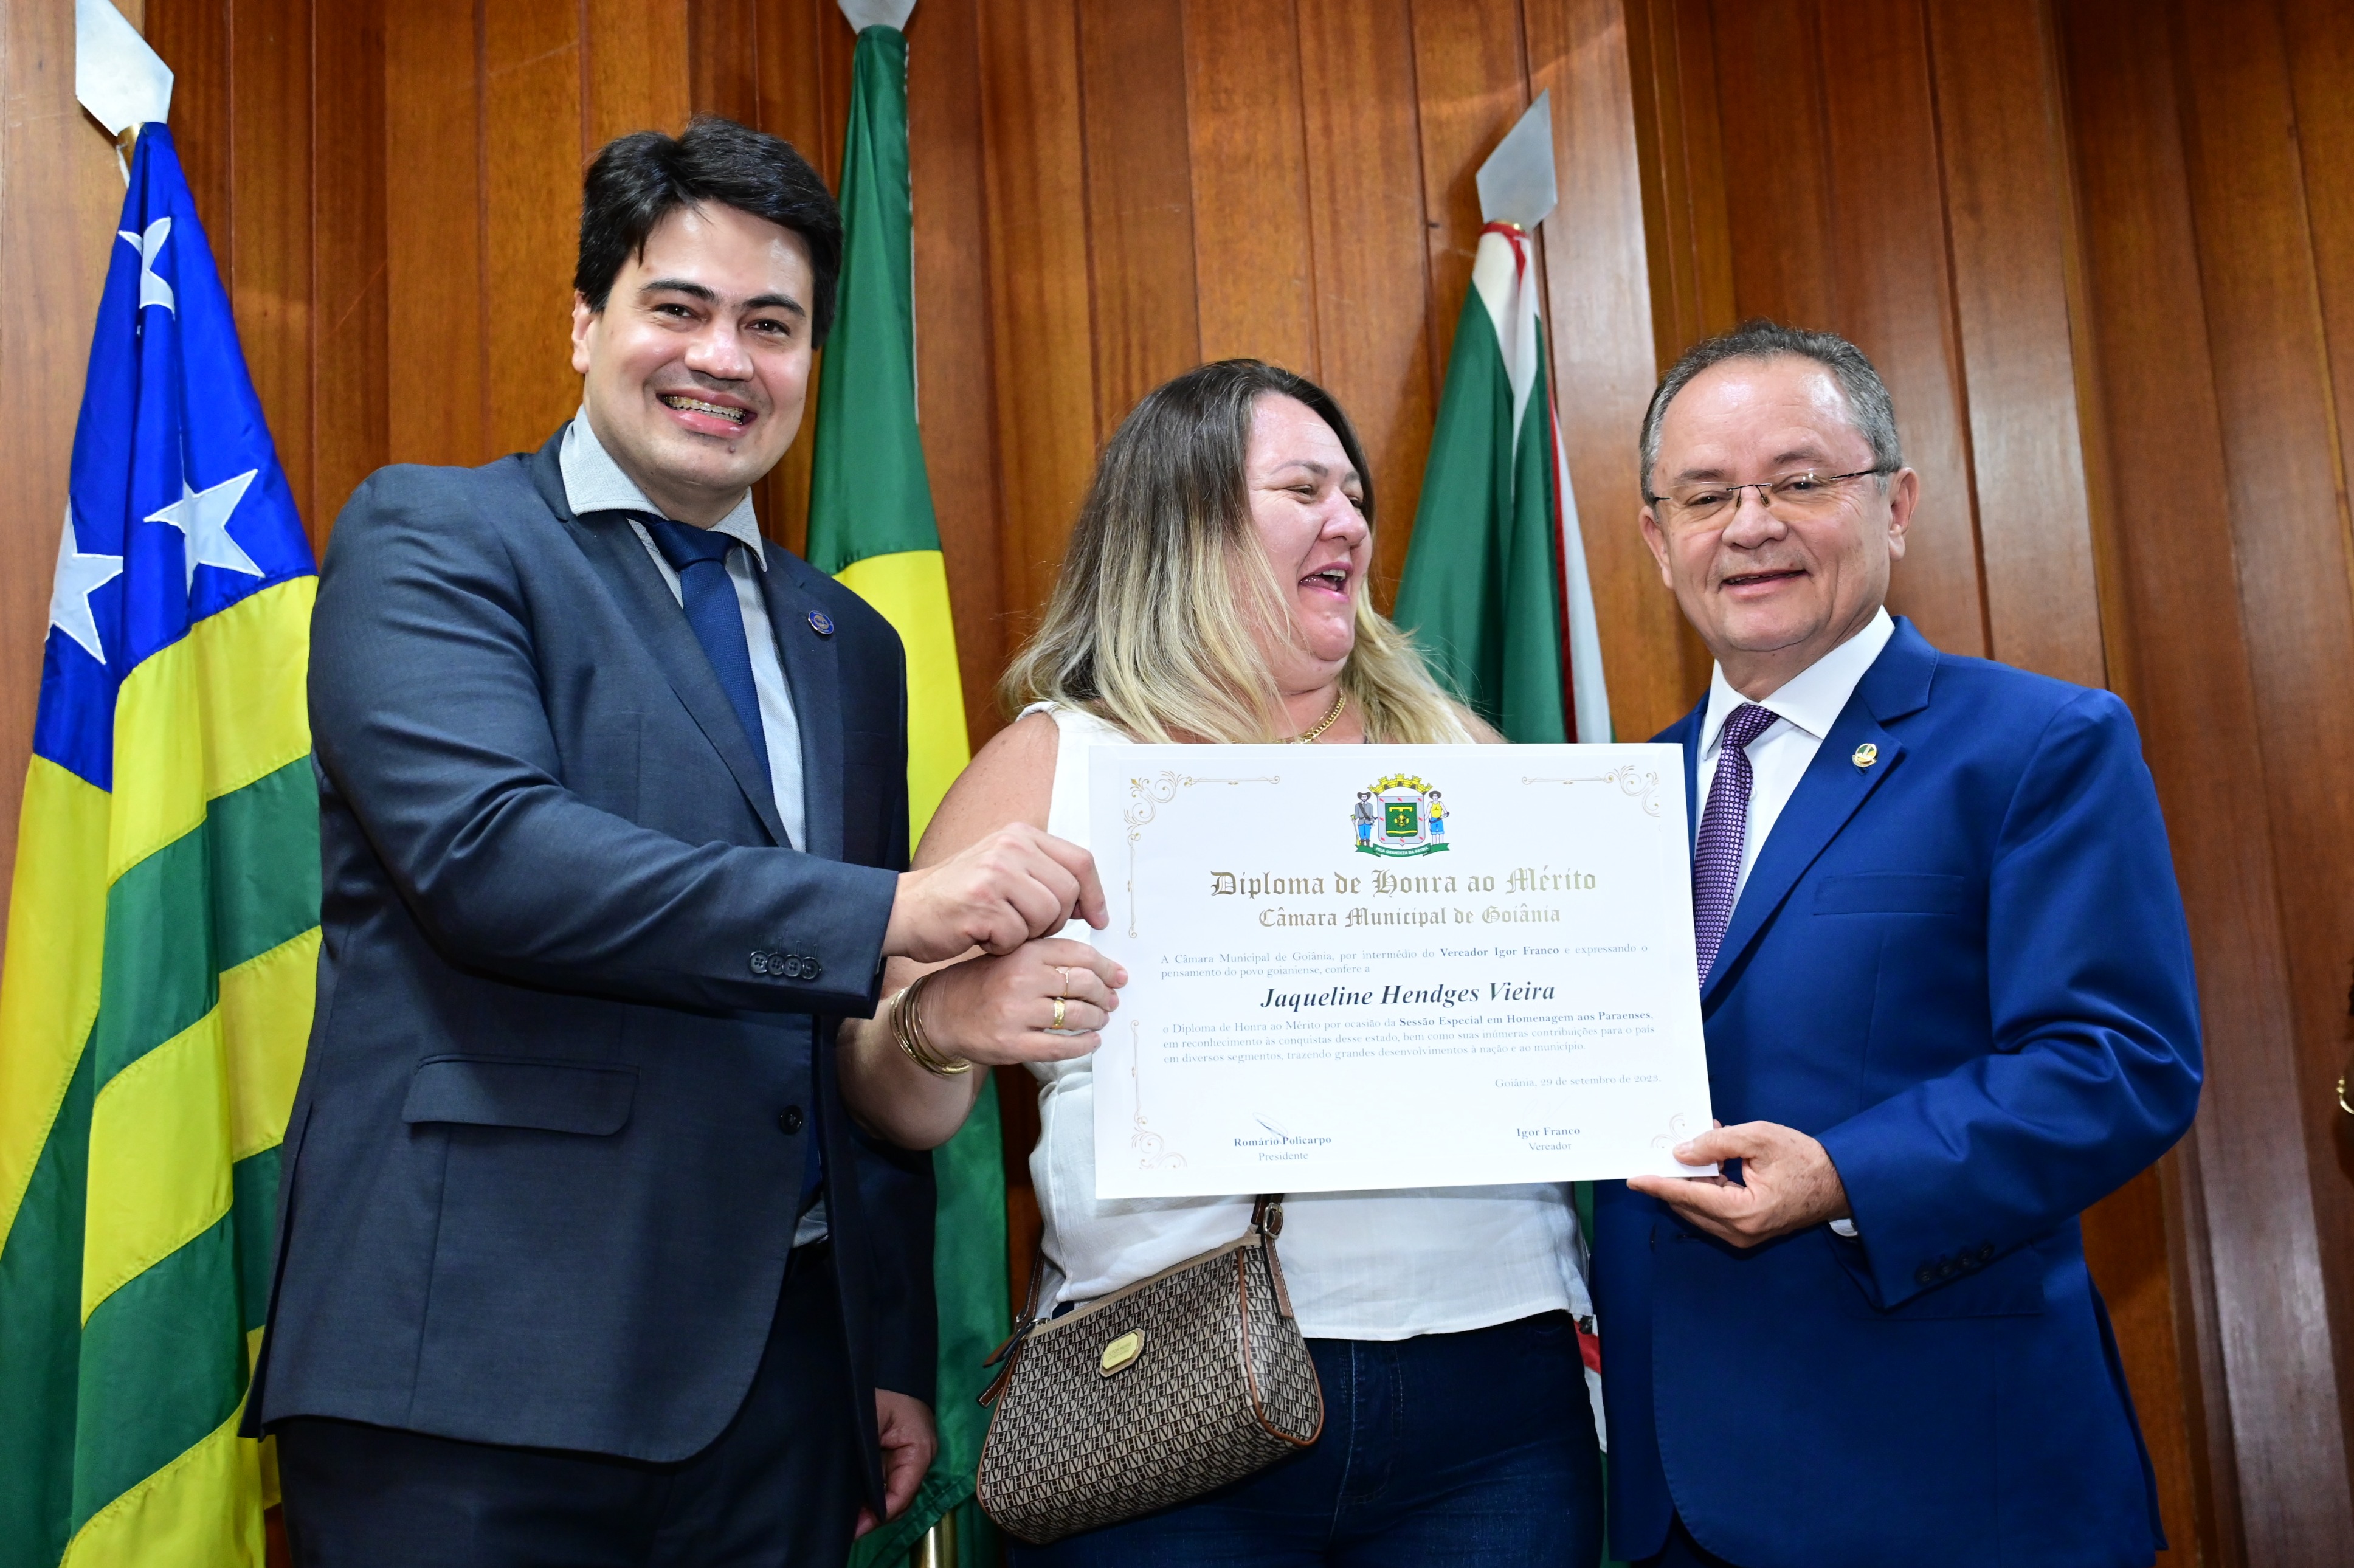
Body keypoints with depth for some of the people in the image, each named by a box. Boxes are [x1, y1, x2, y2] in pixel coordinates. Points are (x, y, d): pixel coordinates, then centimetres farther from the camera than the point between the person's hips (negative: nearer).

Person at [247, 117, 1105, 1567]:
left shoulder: (850, 642, 15)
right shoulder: (431, 539, -1)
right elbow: (481, 849, -18)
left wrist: (900, 1353, 13)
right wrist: (887, 910, -23)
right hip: (487, 1366, -5)